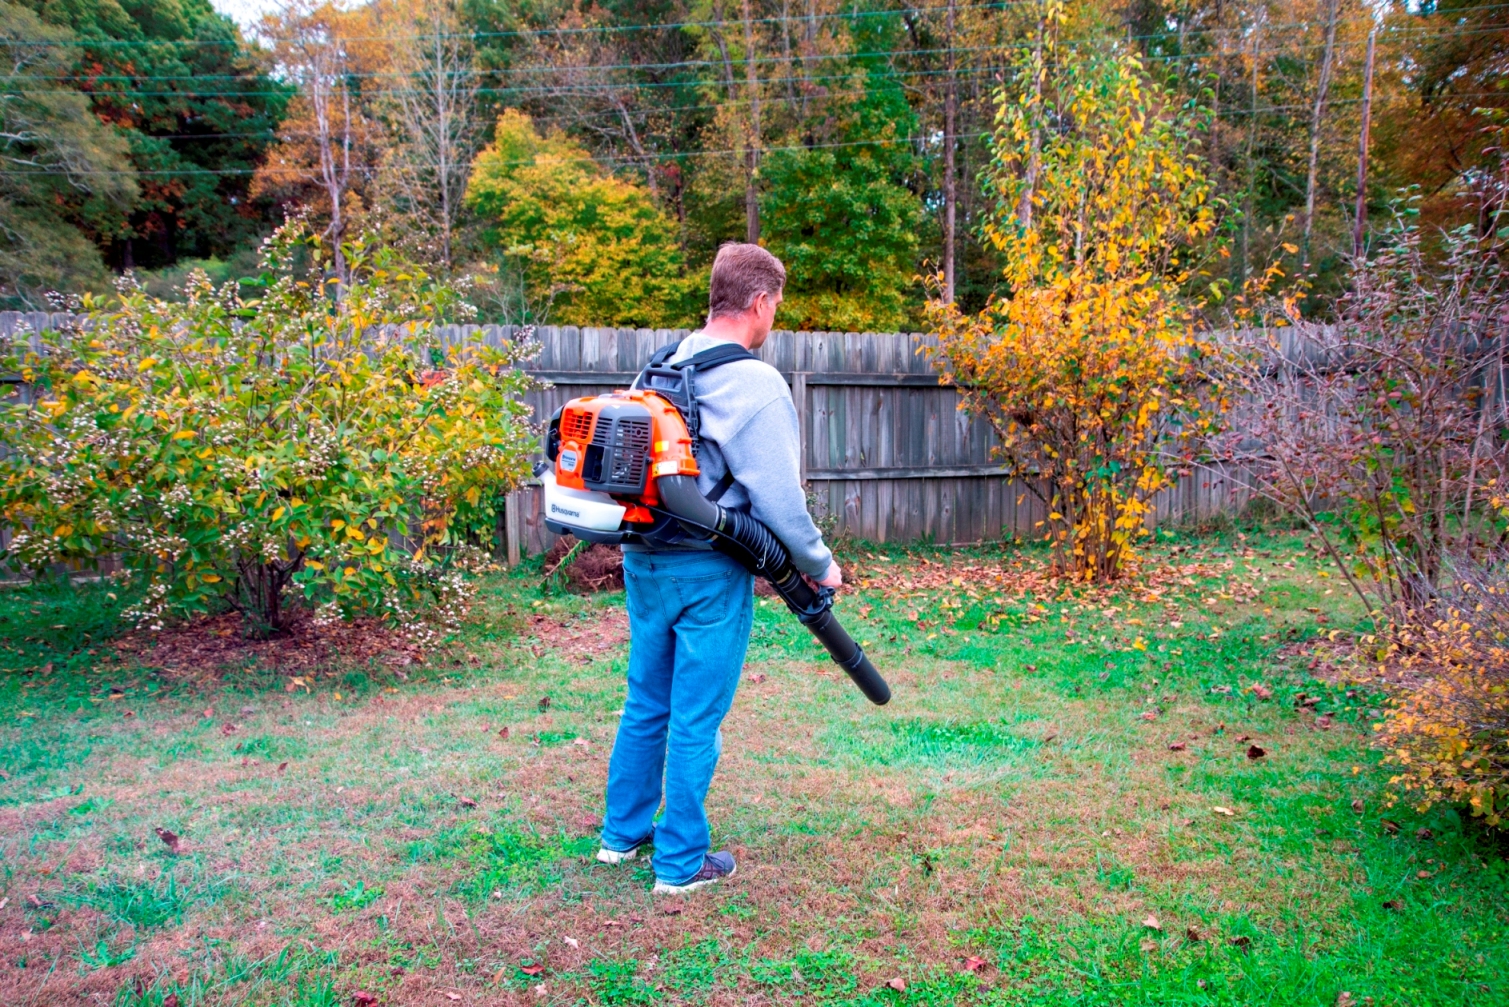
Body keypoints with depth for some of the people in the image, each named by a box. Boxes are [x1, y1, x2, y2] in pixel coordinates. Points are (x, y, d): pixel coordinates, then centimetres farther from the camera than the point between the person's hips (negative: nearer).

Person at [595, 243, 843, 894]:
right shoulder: (755, 384, -16)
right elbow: (779, 502, -17)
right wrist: (819, 565, -2)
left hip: (643, 560, 7)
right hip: (709, 572, -7)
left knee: (644, 704, 20)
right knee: (696, 721, 6)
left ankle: (623, 834, 35)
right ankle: (680, 863, 19)